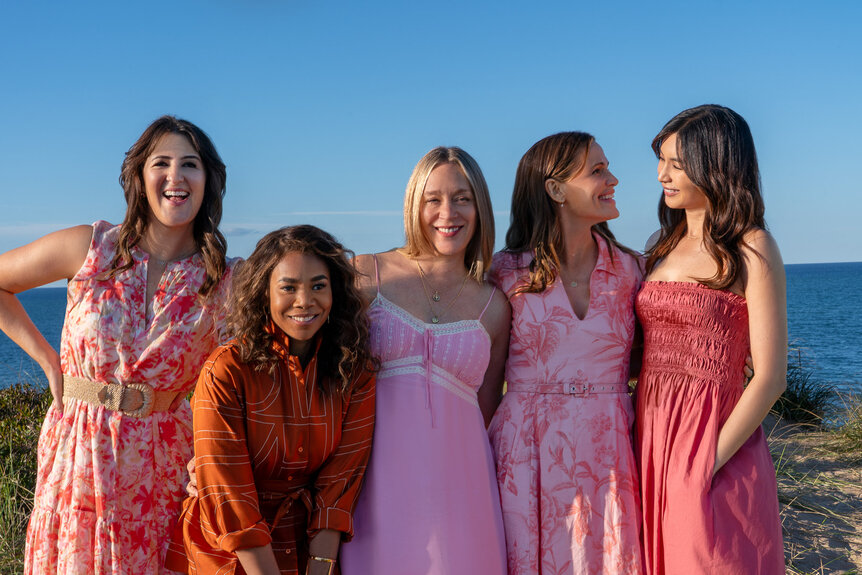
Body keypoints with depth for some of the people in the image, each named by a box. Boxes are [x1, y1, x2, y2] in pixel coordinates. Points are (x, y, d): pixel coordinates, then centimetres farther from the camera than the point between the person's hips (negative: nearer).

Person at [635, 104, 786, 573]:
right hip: (651, 440, 6)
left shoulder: (751, 249, -7)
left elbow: (769, 378, -12)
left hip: (711, 444, -6)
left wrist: (710, 461, -16)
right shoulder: (665, 247, 12)